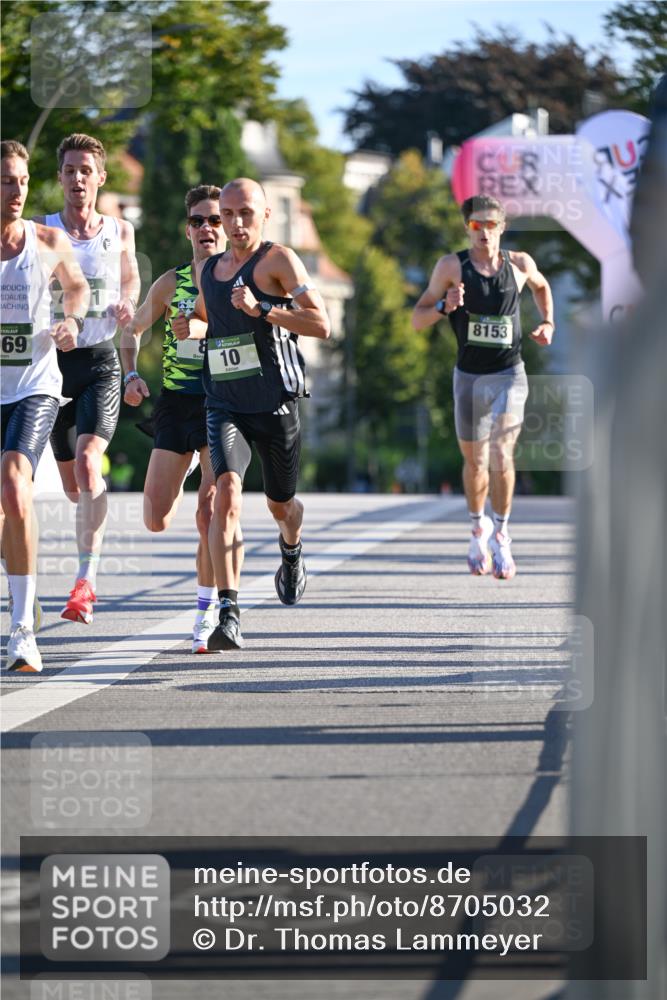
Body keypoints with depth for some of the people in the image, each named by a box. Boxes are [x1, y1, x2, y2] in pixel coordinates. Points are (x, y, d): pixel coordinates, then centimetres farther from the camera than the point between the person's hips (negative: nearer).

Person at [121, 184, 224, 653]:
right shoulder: (171, 283, 5)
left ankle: (208, 610, 1)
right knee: (156, 520, 1)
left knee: (209, 513, -15)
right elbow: (134, 329, 18)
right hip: (175, 403, 3)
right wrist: (131, 374, 1)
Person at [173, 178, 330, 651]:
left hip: (276, 404, -2)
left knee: (281, 505, 17)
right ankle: (228, 614, -29)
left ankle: (292, 552, 56)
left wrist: (262, 310, -25)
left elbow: (322, 325, -16)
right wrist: (189, 326, 9)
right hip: (225, 406, 2)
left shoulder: (278, 260, -7)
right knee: (227, 492, -22)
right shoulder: (207, 269, 11)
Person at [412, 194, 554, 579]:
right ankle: (479, 530, 36)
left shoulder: (520, 264, -1)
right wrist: (443, 306, -24)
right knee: (475, 461, 12)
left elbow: (542, 286, 24)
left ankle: (500, 534, 0)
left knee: (501, 457, -16)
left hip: (509, 375, -1)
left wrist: (548, 322, 10)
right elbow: (417, 319, -5)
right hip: (469, 376, 1)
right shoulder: (452, 266, -6)